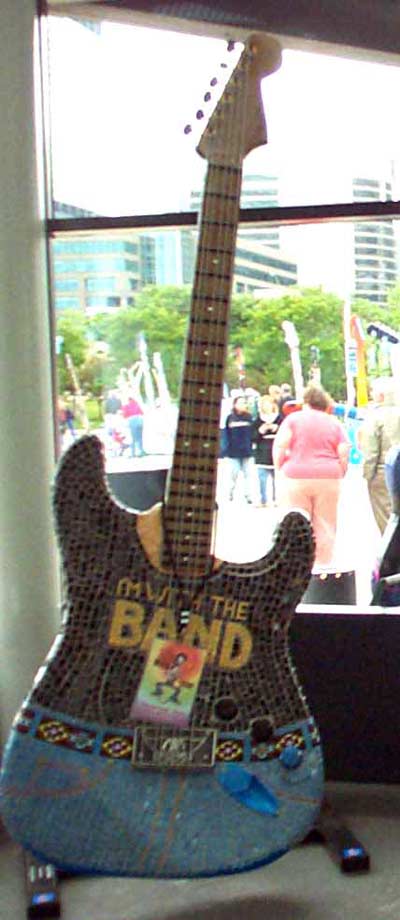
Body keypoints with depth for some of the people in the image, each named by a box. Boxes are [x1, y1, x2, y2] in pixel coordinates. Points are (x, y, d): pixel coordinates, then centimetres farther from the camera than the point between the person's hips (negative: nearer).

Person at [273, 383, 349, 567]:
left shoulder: (293, 418, 4)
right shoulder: (335, 423, 10)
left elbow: (279, 446, -6)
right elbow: (344, 454, 1)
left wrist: (279, 470, 5)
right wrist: (339, 475, 12)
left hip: (296, 477, -2)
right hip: (328, 478, 2)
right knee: (325, 524, 8)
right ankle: (324, 563, 11)